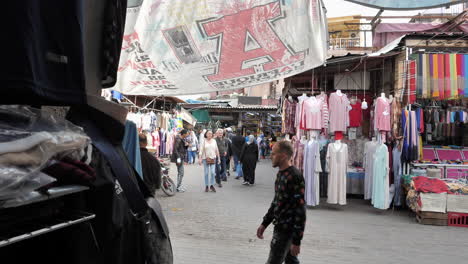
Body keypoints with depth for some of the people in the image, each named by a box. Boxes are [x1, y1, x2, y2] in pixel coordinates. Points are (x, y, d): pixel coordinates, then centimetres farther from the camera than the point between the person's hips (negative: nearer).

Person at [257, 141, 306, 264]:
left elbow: (300, 210, -22)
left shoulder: (295, 177, -21)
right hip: (280, 226, 9)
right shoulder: (281, 174, 8)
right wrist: (264, 223, 17)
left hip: (287, 230, -9)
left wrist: (296, 241, -22)